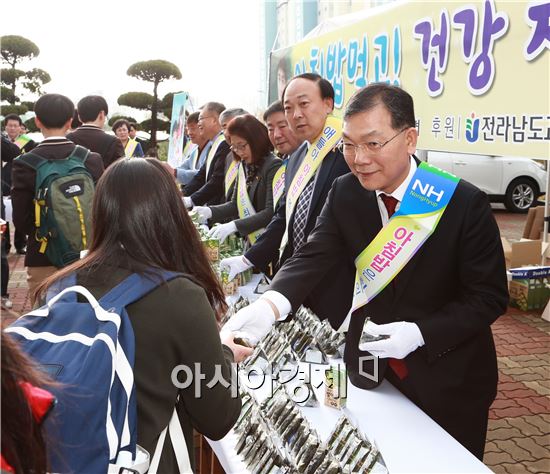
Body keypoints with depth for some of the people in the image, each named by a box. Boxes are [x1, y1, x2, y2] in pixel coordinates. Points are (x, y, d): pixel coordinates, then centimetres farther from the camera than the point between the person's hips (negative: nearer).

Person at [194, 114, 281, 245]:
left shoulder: (273, 165, -13)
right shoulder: (243, 166, 9)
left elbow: (271, 212, -20)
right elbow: (236, 204, 12)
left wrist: (235, 225, -27)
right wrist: (210, 211, -6)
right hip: (249, 242, 6)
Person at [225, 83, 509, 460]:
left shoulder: (465, 203, -19)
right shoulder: (345, 193, -7)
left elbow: (490, 296, -15)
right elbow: (314, 256, -16)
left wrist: (419, 333, -27)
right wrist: (269, 306, -35)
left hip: (448, 379, -3)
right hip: (371, 367, 3)